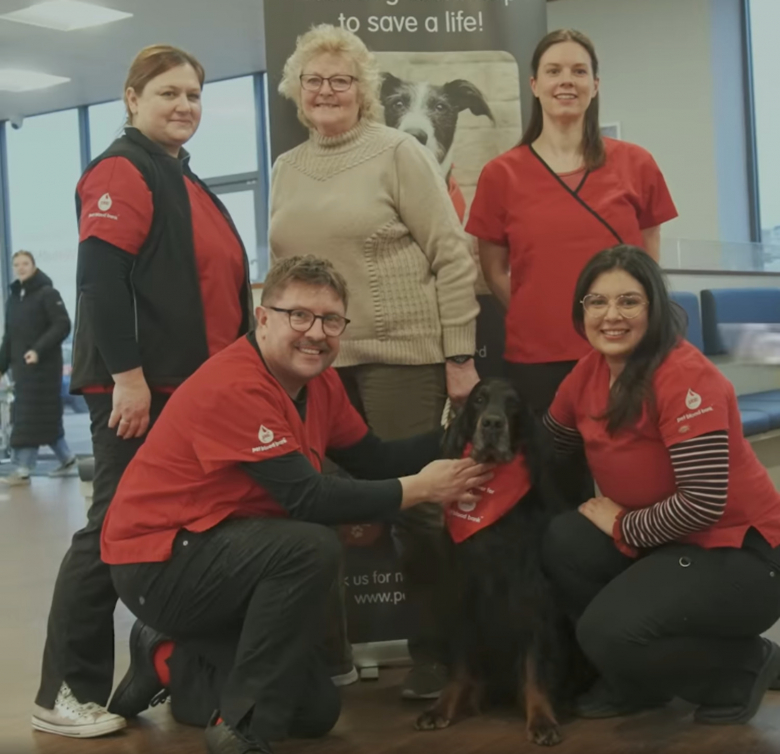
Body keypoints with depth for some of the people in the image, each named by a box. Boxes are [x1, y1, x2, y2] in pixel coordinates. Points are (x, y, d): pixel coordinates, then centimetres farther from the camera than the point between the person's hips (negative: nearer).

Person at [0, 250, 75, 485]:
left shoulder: (48, 293, -6)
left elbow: (62, 326, -14)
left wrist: (39, 350, -23)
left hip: (44, 366, -7)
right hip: (21, 367, 7)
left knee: (32, 417, -8)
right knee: (44, 417, 10)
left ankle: (23, 469, -8)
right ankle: (66, 458, 23)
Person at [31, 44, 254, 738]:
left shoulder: (188, 183, 20)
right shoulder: (121, 171, -8)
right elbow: (101, 278, -19)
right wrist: (127, 375, -24)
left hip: (197, 387, 9)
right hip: (139, 389, -9)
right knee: (117, 531, -6)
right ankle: (67, 694, 4)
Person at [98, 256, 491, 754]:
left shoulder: (318, 380, 2)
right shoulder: (235, 387, -26)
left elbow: (372, 460, 4)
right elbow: (308, 498, -31)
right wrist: (419, 488, -24)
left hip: (221, 553, 9)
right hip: (156, 563, -9)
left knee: (317, 710, 9)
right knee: (312, 548, -32)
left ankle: (176, 662, 24)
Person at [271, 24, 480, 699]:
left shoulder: (397, 152, -2)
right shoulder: (286, 169, 14)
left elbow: (453, 256, -6)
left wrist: (459, 354, -11)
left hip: (401, 357, -5)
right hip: (317, 364, 5)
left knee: (414, 503, -1)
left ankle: (434, 655, 12)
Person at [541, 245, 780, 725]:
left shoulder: (685, 376, -25)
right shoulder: (587, 374, -1)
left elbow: (703, 503, -28)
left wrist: (623, 524, -15)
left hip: (741, 550, -8)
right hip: (665, 539, 8)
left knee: (611, 632, -23)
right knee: (564, 543, -14)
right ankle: (637, 680, 9)